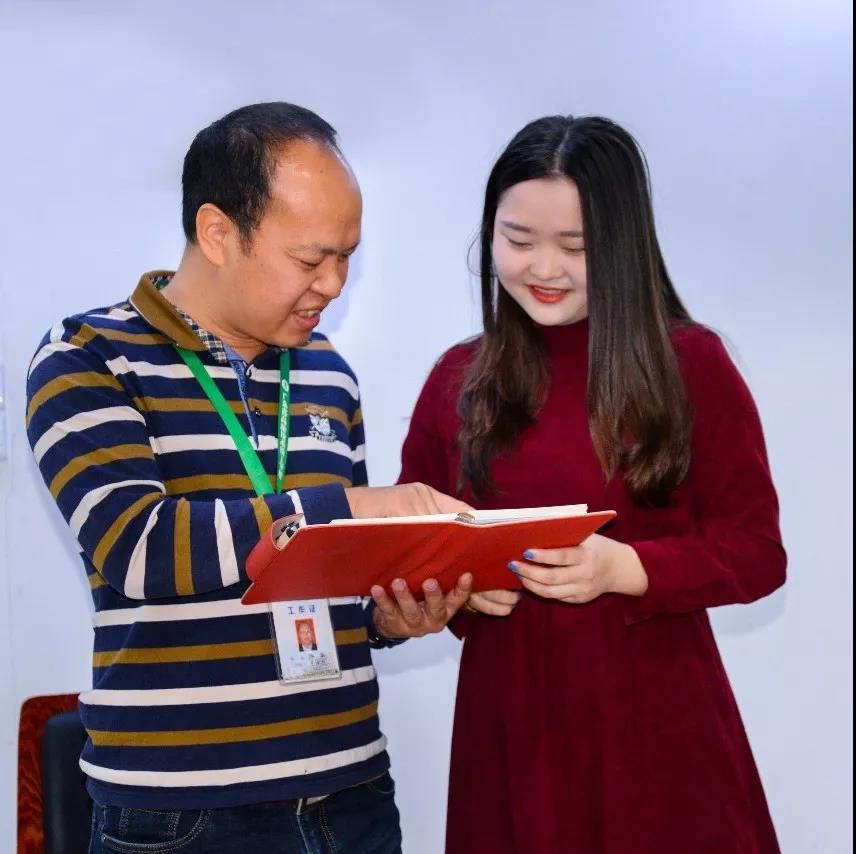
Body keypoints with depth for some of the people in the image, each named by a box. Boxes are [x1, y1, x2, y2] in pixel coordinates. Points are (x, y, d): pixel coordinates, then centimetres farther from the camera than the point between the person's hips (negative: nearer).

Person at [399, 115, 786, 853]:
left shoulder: (692, 364, -4)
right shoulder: (457, 380, 5)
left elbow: (756, 551, -5)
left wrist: (624, 568, -20)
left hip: (656, 725, -2)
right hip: (507, 722, 3)